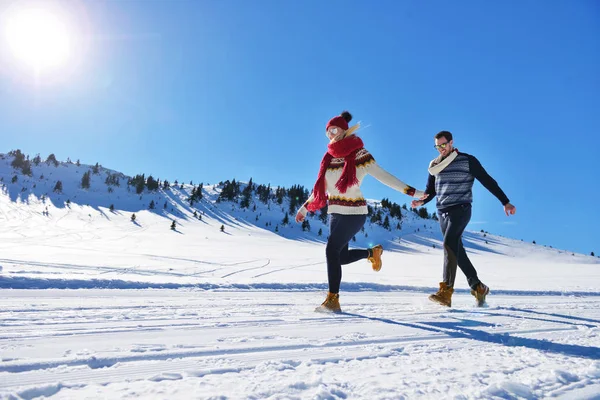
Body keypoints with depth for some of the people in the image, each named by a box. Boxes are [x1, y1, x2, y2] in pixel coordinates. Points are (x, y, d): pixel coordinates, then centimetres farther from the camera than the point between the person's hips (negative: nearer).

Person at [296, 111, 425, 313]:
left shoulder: (358, 154, -10)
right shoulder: (330, 157, 8)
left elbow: (383, 175, -13)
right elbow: (320, 186, 19)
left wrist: (410, 191, -19)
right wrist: (305, 207, 23)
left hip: (353, 213, -7)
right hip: (335, 213, 7)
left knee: (332, 251, -17)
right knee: (341, 256, 10)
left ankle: (332, 300, -7)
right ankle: (372, 252, 37)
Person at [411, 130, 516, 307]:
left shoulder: (468, 160, -2)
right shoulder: (436, 165, 12)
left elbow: (488, 181, -1)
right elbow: (430, 190, 16)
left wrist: (505, 202, -4)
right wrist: (421, 201, -5)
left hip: (460, 210, -6)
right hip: (442, 212, 6)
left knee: (449, 244, -24)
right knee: (457, 251, 9)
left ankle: (446, 292, -28)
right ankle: (478, 287, 23)